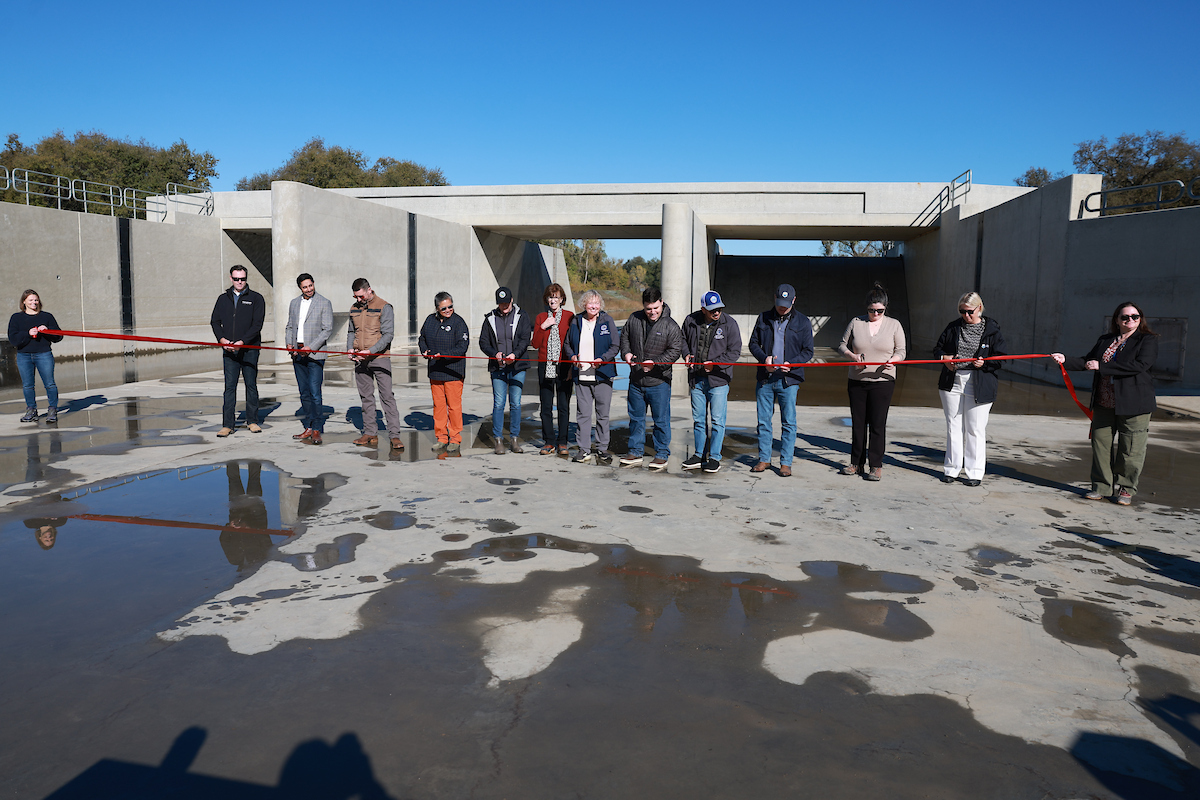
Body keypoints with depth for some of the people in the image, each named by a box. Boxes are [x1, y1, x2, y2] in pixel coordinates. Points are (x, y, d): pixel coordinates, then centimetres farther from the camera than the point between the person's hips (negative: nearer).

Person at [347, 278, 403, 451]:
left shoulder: (384, 307, -6)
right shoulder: (354, 308, 13)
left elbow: (388, 334, -11)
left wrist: (370, 351, -20)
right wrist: (350, 348, 2)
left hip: (379, 357, -6)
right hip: (360, 359, 6)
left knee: (387, 396, -8)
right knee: (366, 397, 9)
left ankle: (394, 435, -7)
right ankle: (370, 433, 16)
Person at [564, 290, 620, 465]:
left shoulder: (607, 321, 0)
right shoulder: (576, 321, 7)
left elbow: (616, 346, 0)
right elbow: (567, 343, 18)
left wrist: (602, 359, -14)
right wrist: (572, 356, -1)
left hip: (602, 375, -2)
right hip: (581, 375, 2)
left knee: (603, 414, 5)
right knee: (583, 413, 3)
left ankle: (602, 449, 16)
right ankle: (584, 449, 11)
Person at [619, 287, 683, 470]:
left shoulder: (671, 326, -7)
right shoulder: (634, 319, 4)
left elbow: (674, 351, -9)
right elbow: (624, 336, 18)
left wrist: (655, 362, -20)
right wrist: (626, 352, 0)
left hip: (659, 382, -4)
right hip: (636, 381, 4)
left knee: (661, 419, 2)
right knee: (636, 417, 14)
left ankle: (662, 455, 14)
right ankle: (635, 452, 26)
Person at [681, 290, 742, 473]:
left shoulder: (729, 323, -6)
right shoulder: (691, 321, 3)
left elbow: (735, 351, -5)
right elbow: (683, 340, 20)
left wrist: (715, 363, -15)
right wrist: (687, 354, 1)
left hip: (718, 379, -3)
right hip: (696, 379, 4)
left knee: (717, 420, -1)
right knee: (698, 419, 12)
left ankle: (714, 457, 9)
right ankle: (699, 455, 23)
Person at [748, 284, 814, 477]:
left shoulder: (802, 322, 4)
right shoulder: (764, 318, 9)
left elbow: (808, 351, 3)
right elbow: (753, 343, 12)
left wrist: (791, 363, -15)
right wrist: (764, 358, -8)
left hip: (788, 379, -2)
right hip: (764, 378, 2)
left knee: (788, 423, 0)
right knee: (764, 421, 7)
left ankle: (785, 463, 8)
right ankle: (764, 459, 19)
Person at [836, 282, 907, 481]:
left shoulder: (894, 325, 4)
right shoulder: (856, 322, 5)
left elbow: (901, 351, 6)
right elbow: (842, 346, 9)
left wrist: (893, 360, -16)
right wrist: (853, 356, -11)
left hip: (882, 382, -2)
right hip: (857, 381, 2)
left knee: (877, 424, -3)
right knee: (857, 423, 8)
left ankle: (876, 466, 5)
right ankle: (857, 463, 19)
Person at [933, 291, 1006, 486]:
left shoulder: (992, 329, 0)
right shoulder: (953, 327, 9)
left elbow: (1002, 358, 0)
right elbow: (938, 348, 17)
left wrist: (985, 363, -18)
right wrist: (944, 357, -5)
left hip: (978, 387, -3)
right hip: (952, 383, 3)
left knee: (975, 429, 1)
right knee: (953, 426, 8)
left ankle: (975, 472, 10)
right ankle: (951, 469, 17)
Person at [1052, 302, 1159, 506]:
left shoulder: (1148, 340, -3)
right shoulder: (1105, 340, 14)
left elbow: (1140, 365, -18)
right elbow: (1087, 361, 15)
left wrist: (1102, 366, -19)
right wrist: (1066, 360, -4)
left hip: (1133, 405, -4)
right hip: (1104, 404, 5)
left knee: (1130, 449, 0)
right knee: (1100, 445, 6)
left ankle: (1126, 489, 15)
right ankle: (1101, 487, 17)